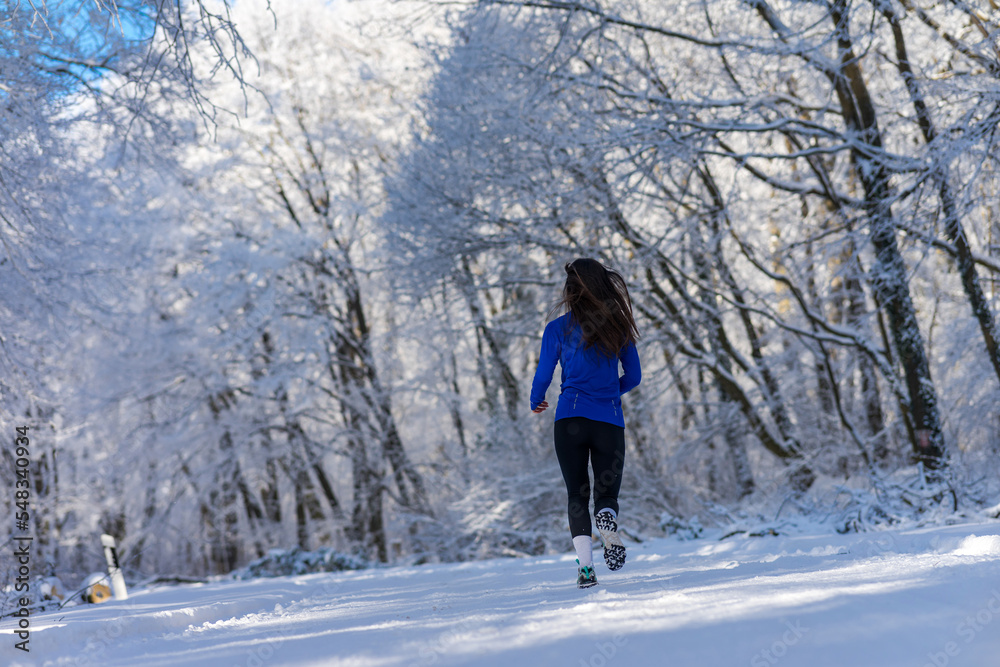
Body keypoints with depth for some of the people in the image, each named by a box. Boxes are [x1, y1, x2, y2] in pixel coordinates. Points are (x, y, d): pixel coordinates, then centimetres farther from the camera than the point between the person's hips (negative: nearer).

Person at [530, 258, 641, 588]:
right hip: (610, 421, 1)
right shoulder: (618, 326, 7)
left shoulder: (558, 328, 1)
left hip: (570, 417, -1)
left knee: (577, 495, 8)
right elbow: (634, 376, 13)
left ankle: (585, 565, -9)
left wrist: (536, 402, 27)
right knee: (607, 494, 10)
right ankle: (608, 523, -26)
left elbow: (543, 376, 6)